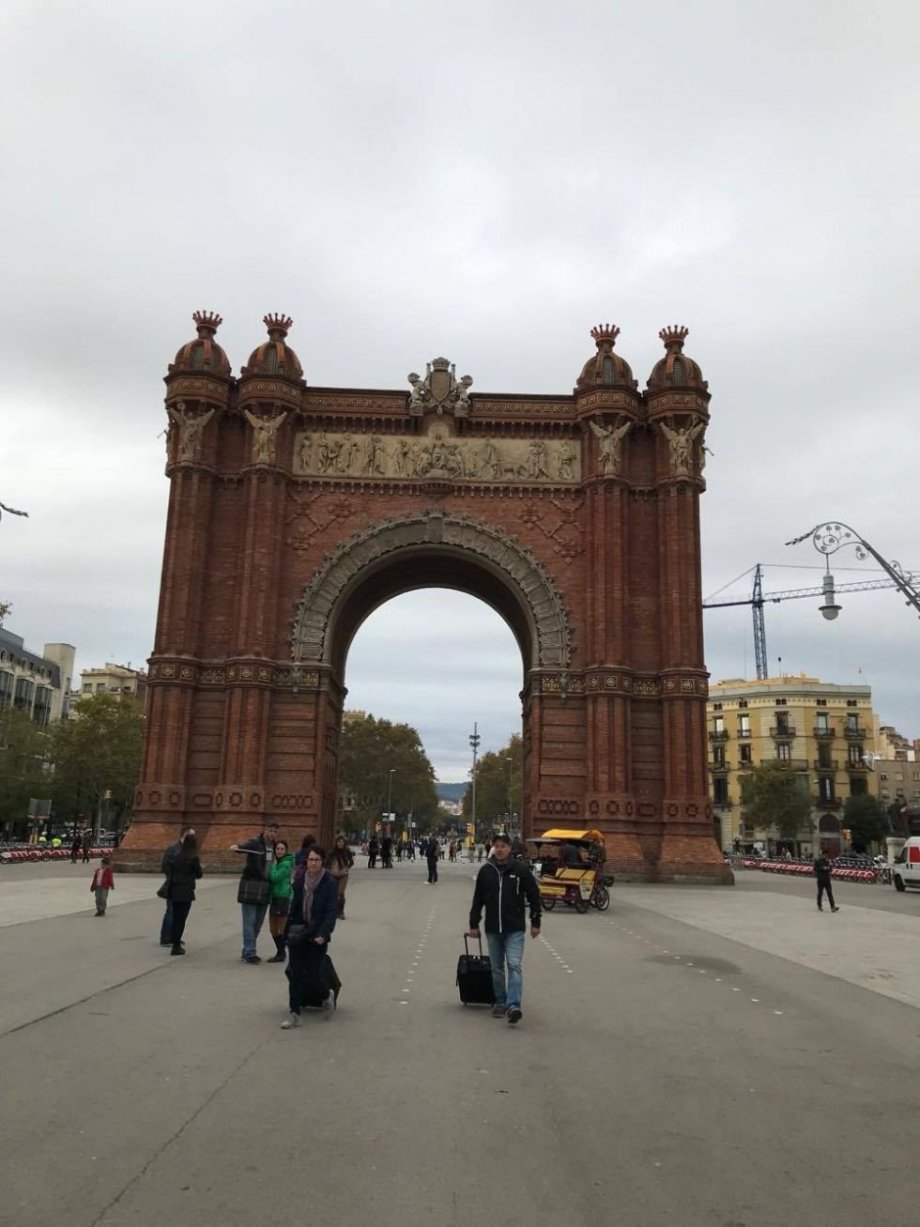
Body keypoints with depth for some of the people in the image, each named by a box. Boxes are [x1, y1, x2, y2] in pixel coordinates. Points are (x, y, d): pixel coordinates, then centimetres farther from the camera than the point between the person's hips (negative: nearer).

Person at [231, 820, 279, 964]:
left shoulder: (274, 846, 10)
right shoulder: (255, 843, -11)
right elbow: (245, 846, -34)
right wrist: (236, 847, -54)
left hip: (265, 889, 7)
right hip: (251, 886, -7)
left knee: (258, 922, 12)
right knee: (249, 921, -5)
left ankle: (247, 951, 22)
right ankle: (250, 953, -1)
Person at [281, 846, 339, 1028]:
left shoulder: (329, 883, -9)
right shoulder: (300, 881, 4)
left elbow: (332, 911, -13)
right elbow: (293, 908, 9)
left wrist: (323, 934, -23)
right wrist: (287, 933, 9)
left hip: (317, 936, -4)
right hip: (298, 933, 4)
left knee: (314, 975, -3)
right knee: (295, 974, 3)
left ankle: (328, 995, 29)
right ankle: (294, 1015, 13)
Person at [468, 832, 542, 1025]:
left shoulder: (520, 869, -4)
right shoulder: (486, 871, 2)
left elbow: (534, 896, 2)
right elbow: (478, 899, 9)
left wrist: (535, 922, 3)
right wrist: (473, 924, 9)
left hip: (515, 929, -3)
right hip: (492, 929, 3)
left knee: (514, 966, -13)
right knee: (497, 968, 11)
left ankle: (513, 1006, -17)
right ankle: (500, 1003, 23)